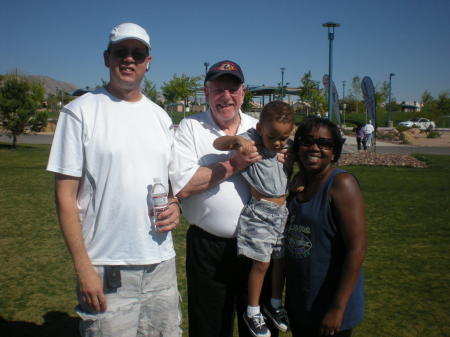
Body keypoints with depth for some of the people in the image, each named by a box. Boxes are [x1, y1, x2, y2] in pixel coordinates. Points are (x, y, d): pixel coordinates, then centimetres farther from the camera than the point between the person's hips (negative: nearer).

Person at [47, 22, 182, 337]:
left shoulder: (160, 116, 10)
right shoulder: (80, 112, -5)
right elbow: (66, 195, -7)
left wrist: (176, 206, -3)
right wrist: (83, 267, -12)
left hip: (162, 263, 5)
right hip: (107, 269, -4)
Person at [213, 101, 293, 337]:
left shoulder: (288, 148, 5)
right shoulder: (252, 140, -12)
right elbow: (218, 144, -22)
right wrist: (237, 140, -40)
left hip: (283, 211, 6)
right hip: (259, 212, -6)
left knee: (281, 259, 15)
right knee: (261, 263, -1)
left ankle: (275, 304, 36)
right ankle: (252, 311, 19)